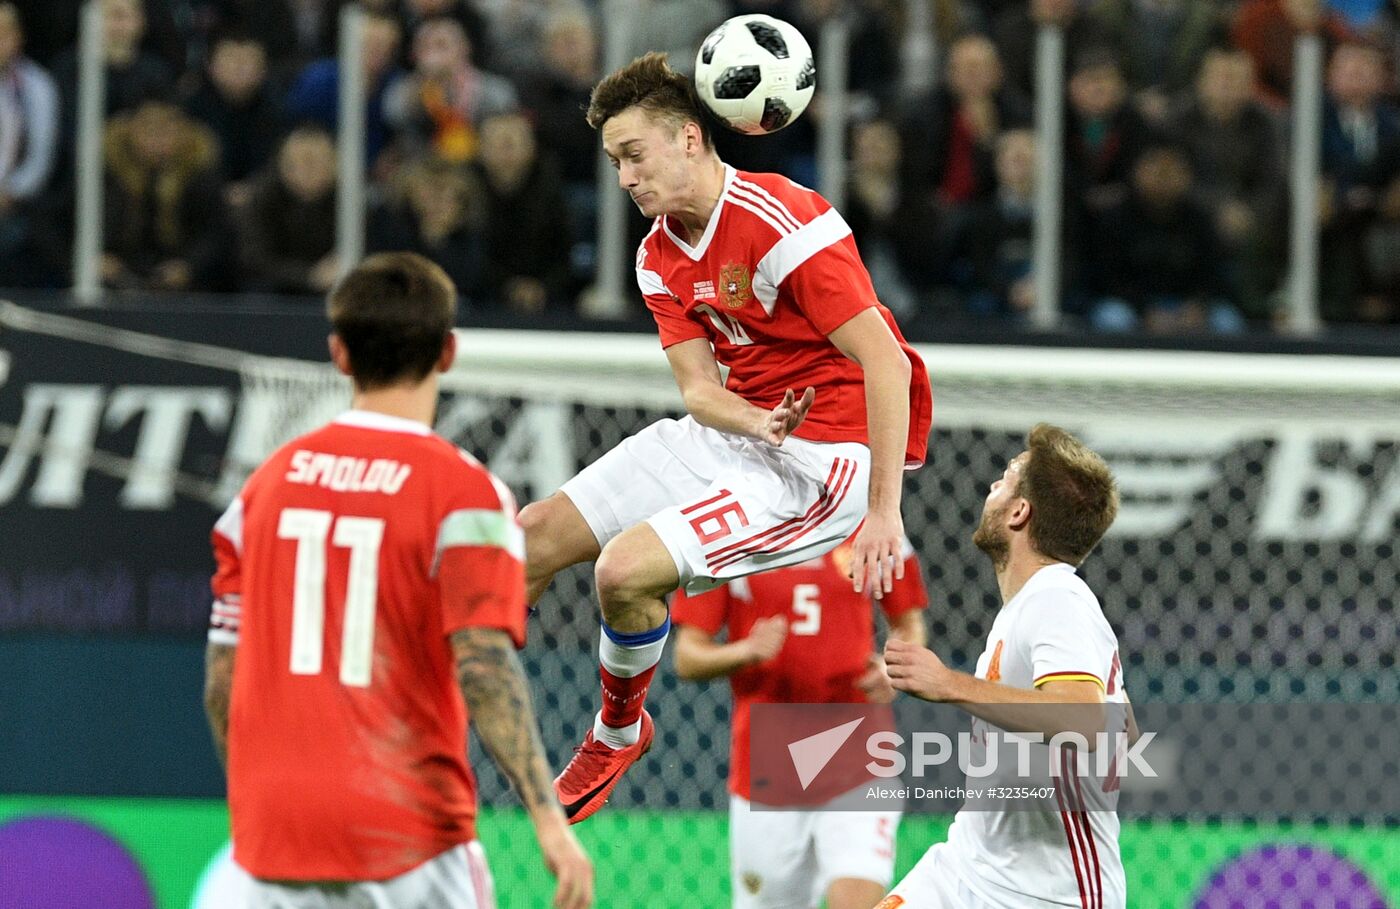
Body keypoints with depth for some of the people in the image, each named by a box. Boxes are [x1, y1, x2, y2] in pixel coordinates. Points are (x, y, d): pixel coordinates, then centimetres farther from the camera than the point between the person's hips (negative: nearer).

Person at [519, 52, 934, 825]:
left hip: (825, 456, -9)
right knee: (536, 537, 4)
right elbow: (698, 387, -1)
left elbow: (887, 363, -25)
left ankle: (620, 732, 6)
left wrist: (884, 510, -28)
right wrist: (759, 422, -26)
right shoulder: (660, 254, 5)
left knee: (626, 570, -22)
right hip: (734, 434, 9)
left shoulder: (781, 223, -23)